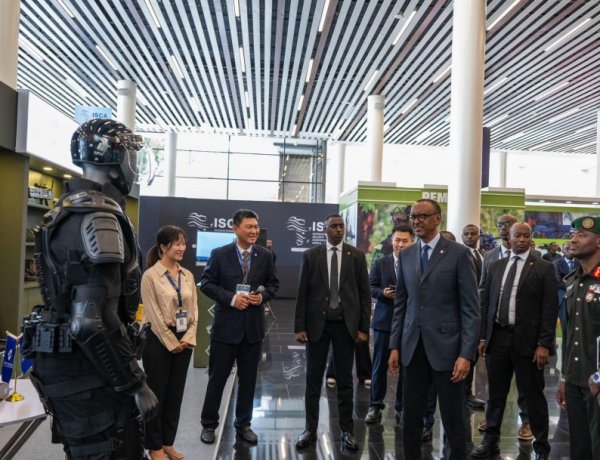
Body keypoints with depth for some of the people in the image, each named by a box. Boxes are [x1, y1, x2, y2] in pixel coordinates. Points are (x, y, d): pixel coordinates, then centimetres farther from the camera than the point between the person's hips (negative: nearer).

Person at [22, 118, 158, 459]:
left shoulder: (69, 208, 12)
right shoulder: (97, 216, -20)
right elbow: (94, 321, -28)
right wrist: (136, 384, -20)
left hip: (68, 362, 10)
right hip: (89, 370, -10)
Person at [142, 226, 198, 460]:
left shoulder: (188, 275, 6)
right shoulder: (150, 276, -11)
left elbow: (194, 309, 6)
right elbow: (154, 314, -13)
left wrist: (188, 338, -5)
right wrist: (171, 342, -12)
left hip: (183, 341, 5)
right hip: (159, 341, -5)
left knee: (175, 394, 13)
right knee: (157, 393, 7)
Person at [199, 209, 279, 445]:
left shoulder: (265, 255, 2)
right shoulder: (219, 254, -5)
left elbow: (273, 284, 9)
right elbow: (206, 283, -5)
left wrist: (263, 296, -12)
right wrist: (230, 298, -18)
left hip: (253, 326, 3)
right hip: (226, 325, -2)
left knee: (248, 379, 13)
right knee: (217, 378, 9)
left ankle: (243, 425, 29)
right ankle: (209, 424, 27)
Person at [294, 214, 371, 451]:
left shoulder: (357, 256, 1)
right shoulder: (311, 255, 1)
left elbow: (364, 294, 2)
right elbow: (302, 293, 0)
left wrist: (363, 327, -3)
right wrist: (300, 326, -5)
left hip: (345, 324, 0)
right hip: (317, 323, 0)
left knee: (345, 379, 10)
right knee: (313, 379, 8)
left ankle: (347, 430, 23)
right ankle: (310, 429, 21)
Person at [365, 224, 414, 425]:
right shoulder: (380, 263, 5)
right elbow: (371, 288, 3)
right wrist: (383, 293, -16)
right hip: (384, 321, 1)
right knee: (380, 365, 8)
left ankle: (401, 407, 24)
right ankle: (375, 406, 21)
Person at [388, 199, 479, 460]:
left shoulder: (459, 254, -5)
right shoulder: (405, 255, 9)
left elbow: (470, 308, -7)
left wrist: (466, 353, -12)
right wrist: (395, 345, 7)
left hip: (445, 347, -4)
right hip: (413, 347, 4)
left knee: (453, 421, 7)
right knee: (411, 418, 12)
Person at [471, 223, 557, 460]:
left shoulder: (544, 268, -2)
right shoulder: (495, 266, 9)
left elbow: (550, 308, -7)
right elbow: (485, 302, 10)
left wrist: (544, 344, -12)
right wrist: (483, 336, 6)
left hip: (527, 340, -3)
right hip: (497, 337, 4)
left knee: (533, 395, 8)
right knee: (496, 393, 13)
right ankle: (491, 440, 27)